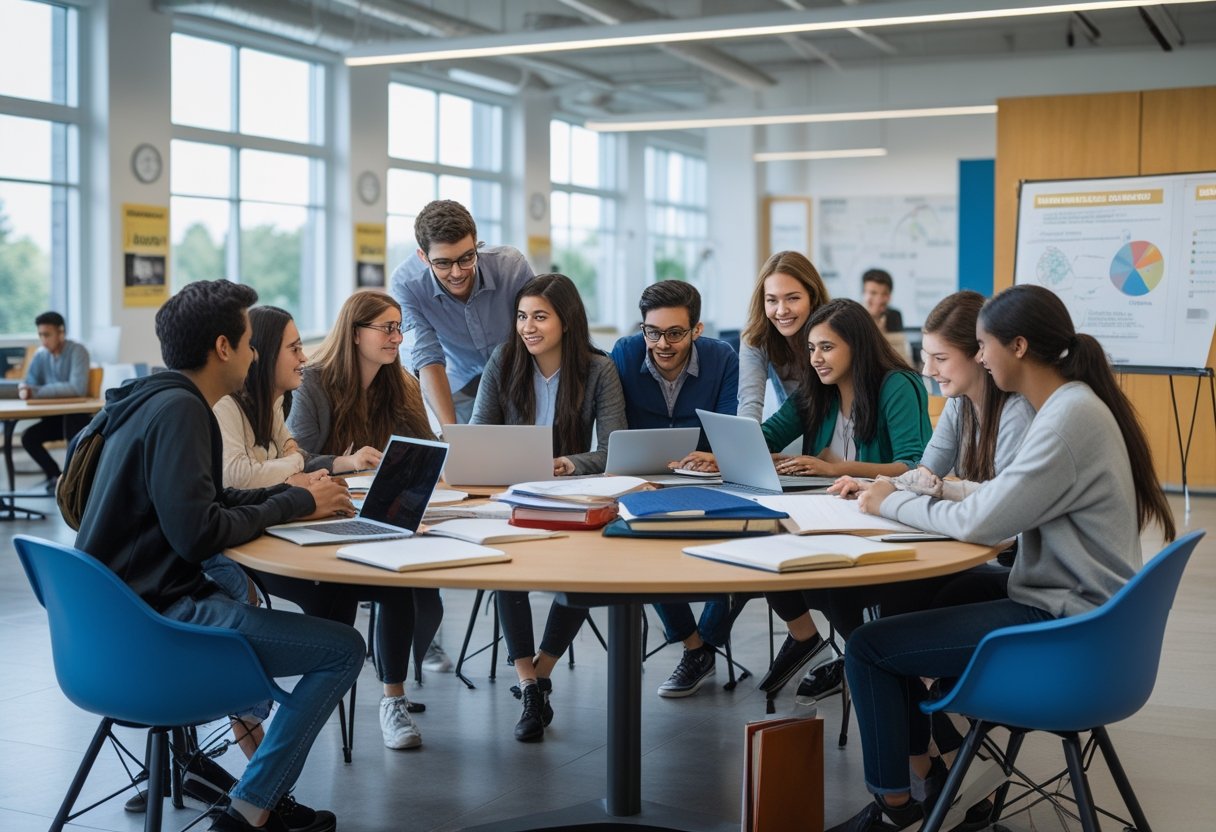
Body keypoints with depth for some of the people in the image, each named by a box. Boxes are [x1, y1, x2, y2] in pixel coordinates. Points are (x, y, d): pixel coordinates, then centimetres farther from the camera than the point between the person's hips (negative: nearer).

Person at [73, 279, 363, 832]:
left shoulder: (154, 402, 13)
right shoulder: (178, 410, -16)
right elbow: (199, 533, -24)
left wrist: (297, 494, 10)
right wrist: (296, 504, -11)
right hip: (153, 620, -10)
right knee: (345, 648, -9)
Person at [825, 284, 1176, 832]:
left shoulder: (1070, 418, -22)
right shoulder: (1069, 405, 9)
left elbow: (980, 523, -24)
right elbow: (1008, 498, 16)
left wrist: (892, 503, -9)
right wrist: (938, 490, 4)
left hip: (1067, 626, -11)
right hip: (1064, 600, 11)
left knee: (869, 646, -11)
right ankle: (918, 762, 28)